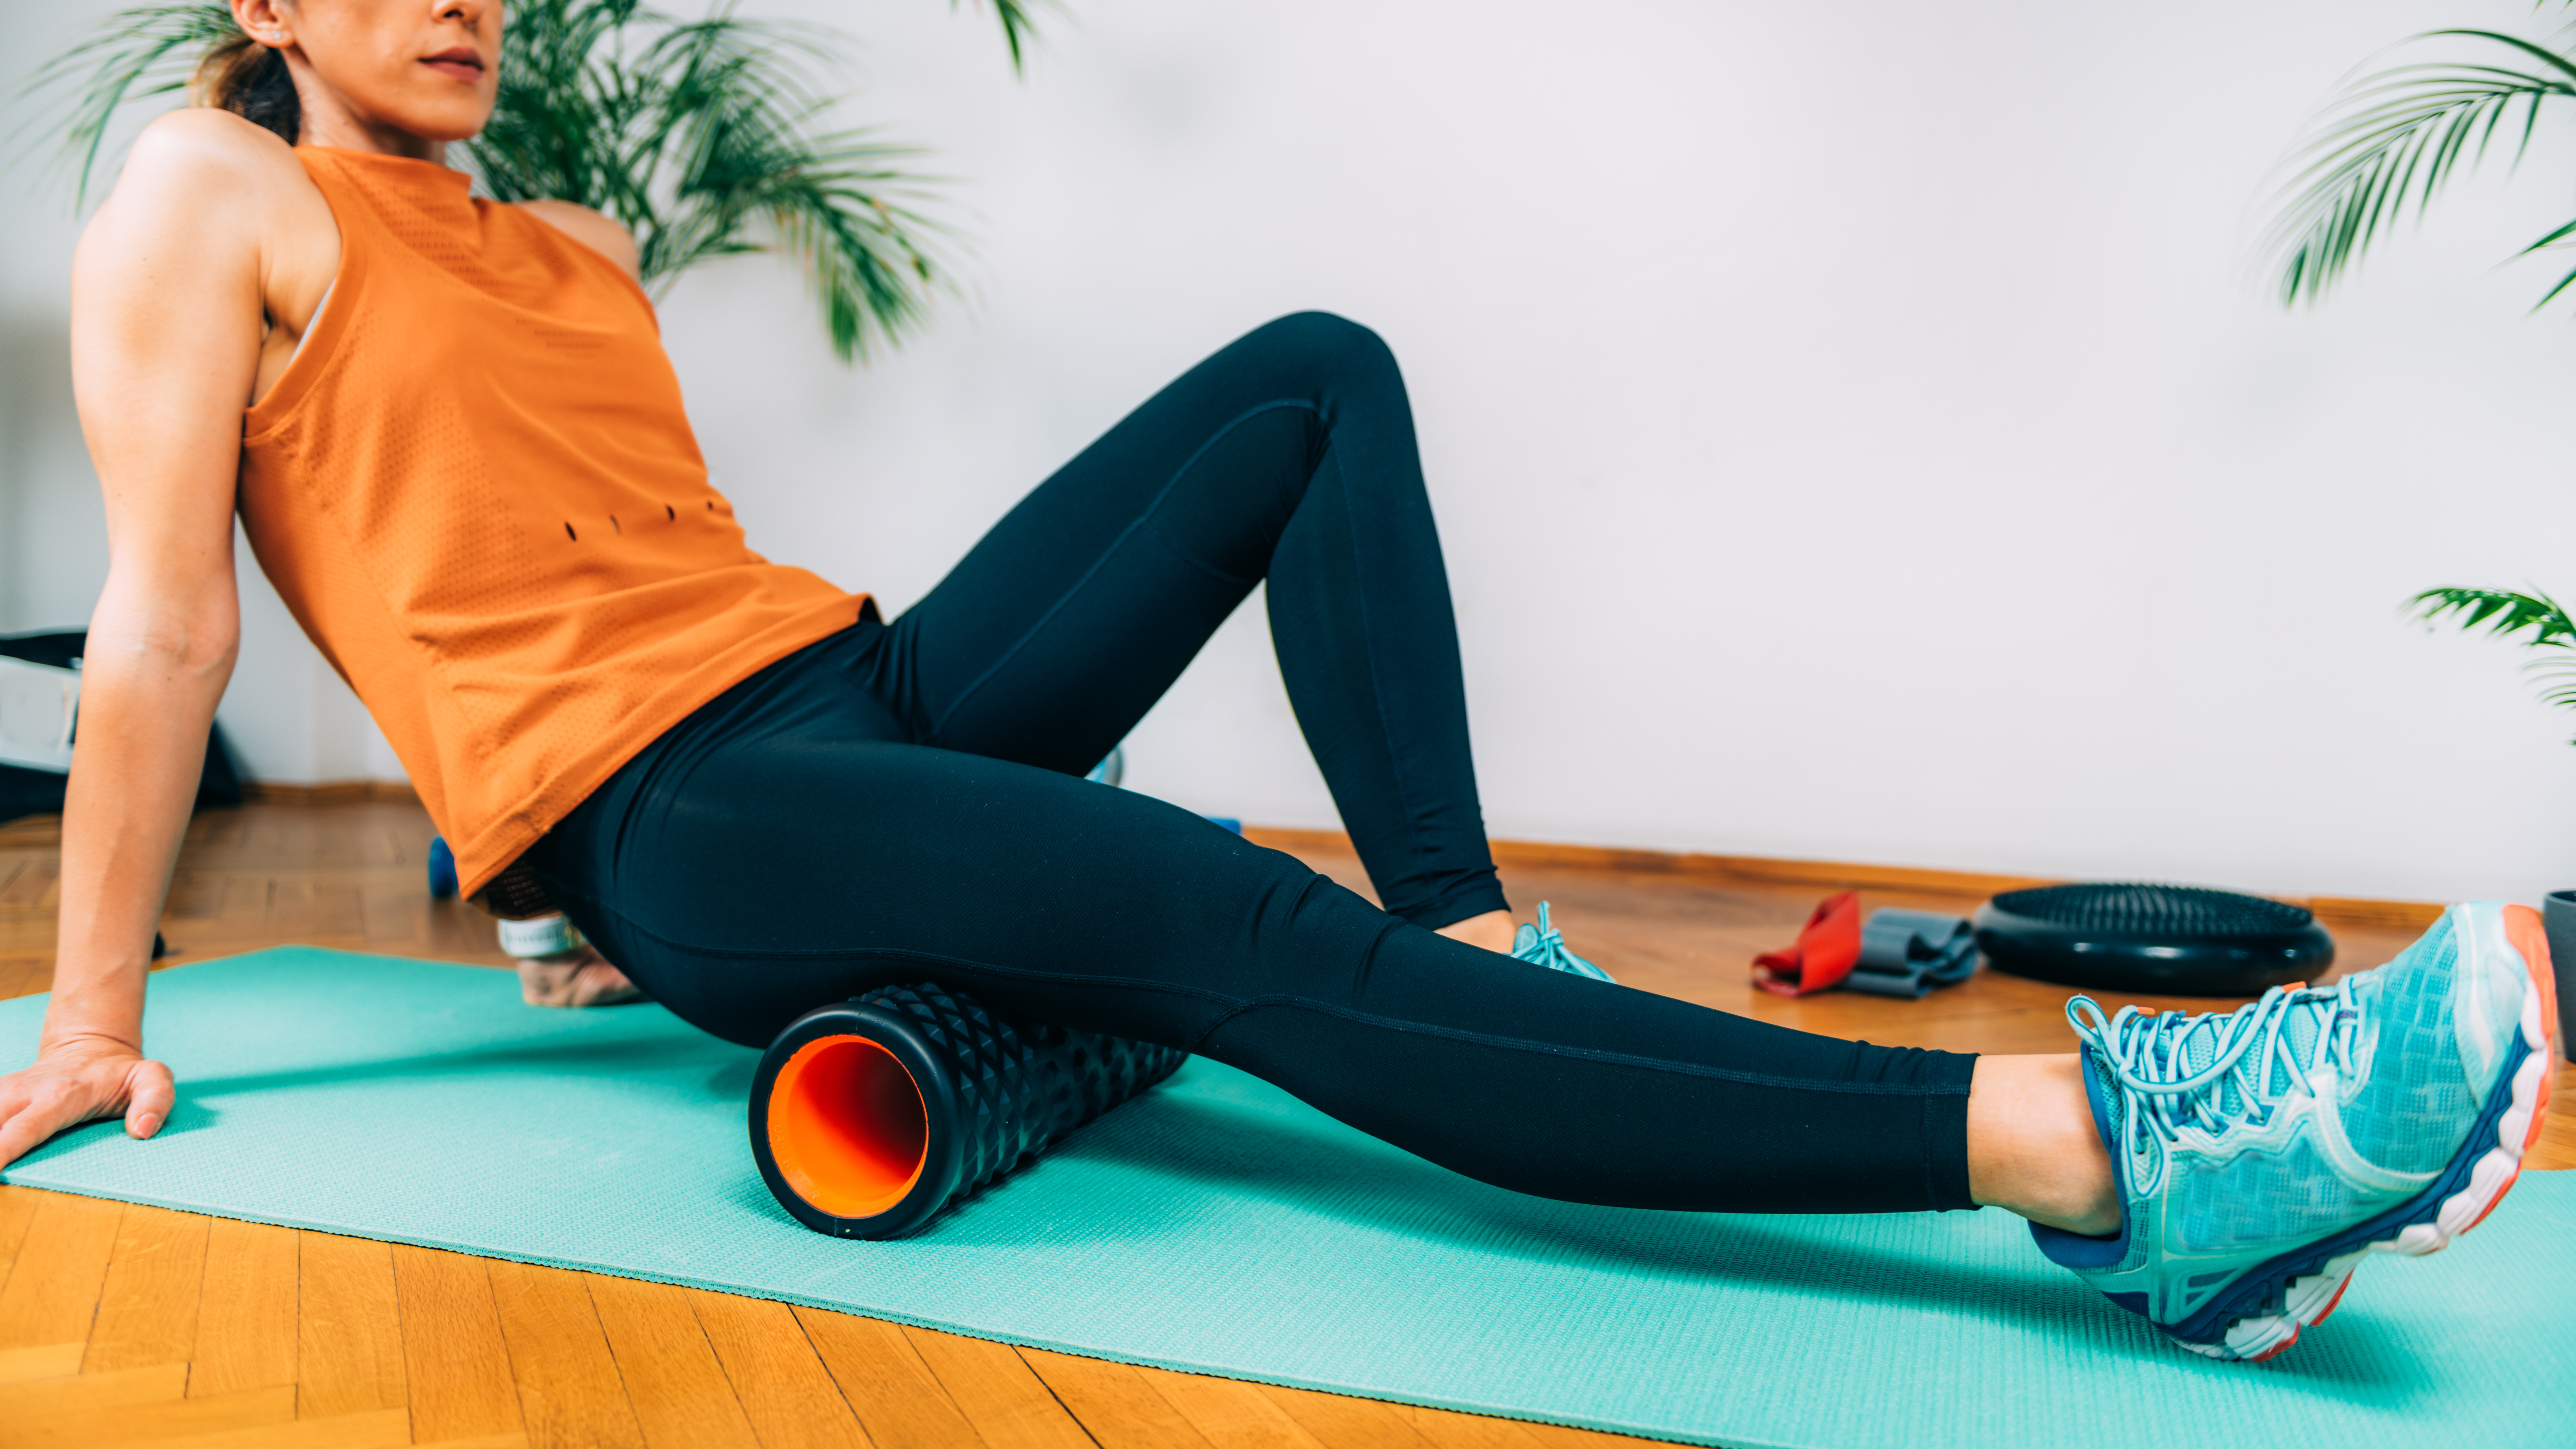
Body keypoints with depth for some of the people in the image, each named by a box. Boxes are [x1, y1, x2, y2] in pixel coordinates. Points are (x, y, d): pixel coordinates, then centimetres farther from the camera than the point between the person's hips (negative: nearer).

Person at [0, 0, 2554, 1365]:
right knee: (1239, 932, -33)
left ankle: (1472, 949, -18)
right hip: (674, 821, -7)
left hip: (857, 682, 8)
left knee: (1319, 376, -3)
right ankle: (2099, 1146, -41)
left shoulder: (576, 252, 24)